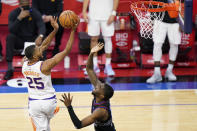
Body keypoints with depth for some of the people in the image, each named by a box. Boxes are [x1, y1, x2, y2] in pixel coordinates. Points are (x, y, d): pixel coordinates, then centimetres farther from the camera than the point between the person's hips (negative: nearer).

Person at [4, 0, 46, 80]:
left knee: (43, 40, -30)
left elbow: (41, 26, -19)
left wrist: (40, 36, -41)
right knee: (10, 37, -31)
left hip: (32, 39, 0)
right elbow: (11, 30, -20)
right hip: (19, 40, 0)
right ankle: (10, 68, -32)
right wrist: (19, 18, -32)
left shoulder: (35, 13, -6)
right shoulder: (13, 14, -8)